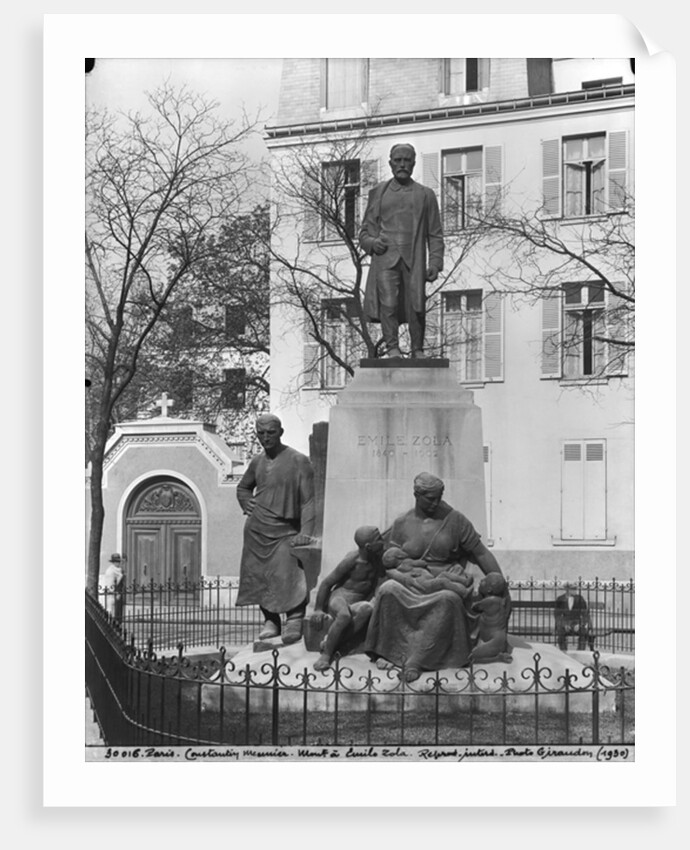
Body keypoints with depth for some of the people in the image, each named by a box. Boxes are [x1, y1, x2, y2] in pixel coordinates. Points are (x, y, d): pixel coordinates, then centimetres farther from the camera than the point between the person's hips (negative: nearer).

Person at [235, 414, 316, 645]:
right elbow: (243, 487, 31)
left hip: (285, 530, -5)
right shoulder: (257, 463, 11)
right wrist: (246, 504, 10)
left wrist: (305, 532, -20)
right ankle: (270, 621, 14)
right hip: (256, 530, 5)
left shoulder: (299, 461, -6)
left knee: (288, 578, -16)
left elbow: (308, 501, -11)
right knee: (259, 577, 5)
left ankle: (294, 621, -10)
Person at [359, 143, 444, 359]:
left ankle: (418, 350, 5)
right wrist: (372, 242, -4)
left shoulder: (425, 194, 16)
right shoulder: (378, 192, 17)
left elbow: (435, 234, 12)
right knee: (388, 303, -15)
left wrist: (435, 262, -1)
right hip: (385, 257, 0)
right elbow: (365, 231, 19)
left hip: (414, 259, 0)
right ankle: (392, 348, -13)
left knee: (416, 306, -8)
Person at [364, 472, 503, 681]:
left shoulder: (454, 520, 3)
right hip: (411, 587, 1)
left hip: (445, 585, -1)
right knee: (388, 591, -33)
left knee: (448, 600, -39)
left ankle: (416, 661, -40)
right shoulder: (401, 524, 7)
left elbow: (481, 554, 3)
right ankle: (386, 653, -28)